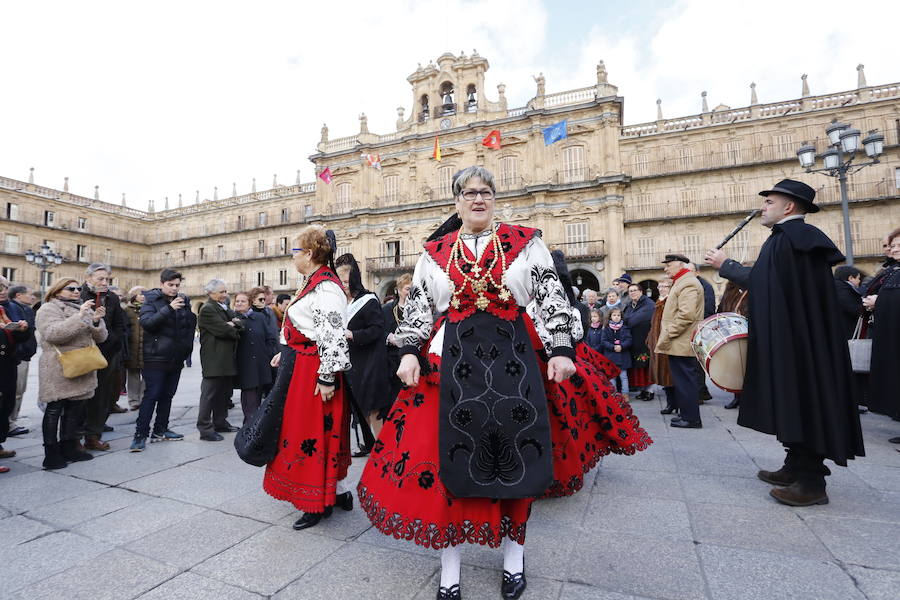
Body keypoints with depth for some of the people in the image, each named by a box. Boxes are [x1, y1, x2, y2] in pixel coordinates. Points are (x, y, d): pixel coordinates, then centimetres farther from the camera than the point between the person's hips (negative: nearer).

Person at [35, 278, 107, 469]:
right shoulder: (49, 309, -2)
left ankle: (68, 448, 19)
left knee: (75, 408, 10)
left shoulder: (85, 309, 19)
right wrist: (79, 317, -28)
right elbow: (52, 333, -21)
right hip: (59, 370, -6)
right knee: (55, 409, -2)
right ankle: (51, 453, 4)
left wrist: (97, 321, -9)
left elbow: (100, 337, 10)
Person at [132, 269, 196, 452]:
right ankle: (140, 435, 2)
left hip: (176, 358, 5)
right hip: (156, 356, -5)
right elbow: (146, 322, -18)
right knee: (151, 395, -5)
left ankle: (160, 430, 22)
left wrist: (187, 348, 6)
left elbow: (191, 325, 15)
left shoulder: (184, 301, 8)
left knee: (167, 395, 12)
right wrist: (169, 308, -27)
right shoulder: (151, 300, -4)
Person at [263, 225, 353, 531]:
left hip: (313, 370, -11)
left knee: (313, 432, 0)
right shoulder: (313, 283, 13)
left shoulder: (325, 288, -19)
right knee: (302, 428, 17)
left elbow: (333, 334, -24)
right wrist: (284, 353, 23)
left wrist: (327, 377, -24)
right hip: (298, 366, 11)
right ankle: (337, 493, 30)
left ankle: (321, 502, 17)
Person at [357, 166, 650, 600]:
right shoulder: (434, 252, 9)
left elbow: (552, 297, 0)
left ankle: (514, 553, 33)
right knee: (451, 456, 4)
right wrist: (409, 353, -2)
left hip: (515, 356, 0)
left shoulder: (525, 243, 5)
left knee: (516, 455, 8)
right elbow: (417, 307, 8)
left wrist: (561, 349, -8)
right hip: (453, 359, 1)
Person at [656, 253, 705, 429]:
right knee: (684, 380, 14)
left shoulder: (688, 284, -12)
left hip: (681, 344, -10)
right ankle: (686, 414, 23)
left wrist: (667, 335, -19)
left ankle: (691, 419, 5)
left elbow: (686, 315, -24)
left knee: (685, 381, -3)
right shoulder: (681, 283, 21)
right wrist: (666, 336, 18)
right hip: (680, 344, 10)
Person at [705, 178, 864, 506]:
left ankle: (810, 482, 5)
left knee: (798, 401, -3)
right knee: (804, 400, 14)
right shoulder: (809, 238, 15)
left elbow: (755, 282, -15)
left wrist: (724, 265, -1)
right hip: (811, 336, 10)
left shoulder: (783, 239, -14)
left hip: (790, 338, -10)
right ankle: (797, 468, 25)